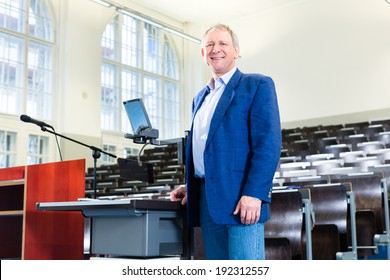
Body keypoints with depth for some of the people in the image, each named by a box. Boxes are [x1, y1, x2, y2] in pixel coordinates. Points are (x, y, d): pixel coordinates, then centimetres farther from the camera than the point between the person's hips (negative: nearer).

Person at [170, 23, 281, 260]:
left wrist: (254, 194, -19)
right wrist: (192, 187, 13)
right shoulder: (200, 98, 22)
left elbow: (269, 143, -11)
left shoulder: (257, 85, 0)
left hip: (241, 197, -7)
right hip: (206, 198, 7)